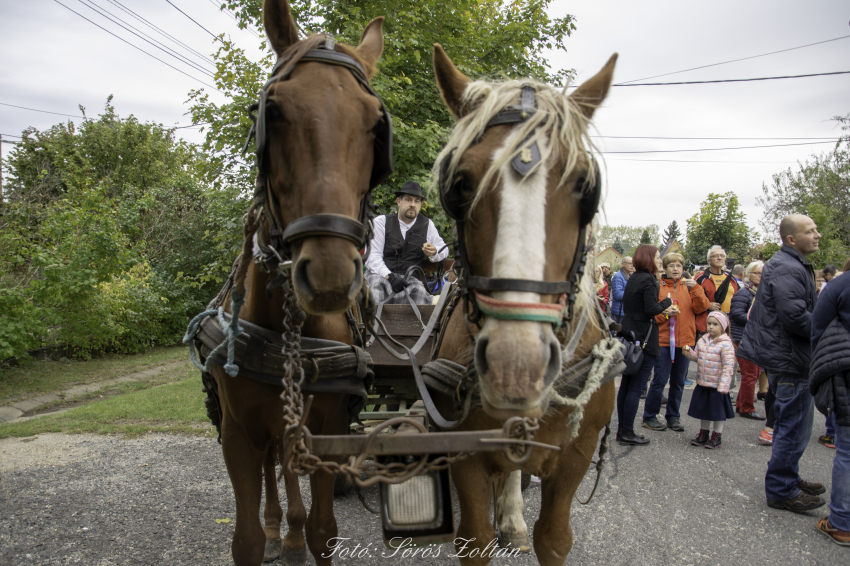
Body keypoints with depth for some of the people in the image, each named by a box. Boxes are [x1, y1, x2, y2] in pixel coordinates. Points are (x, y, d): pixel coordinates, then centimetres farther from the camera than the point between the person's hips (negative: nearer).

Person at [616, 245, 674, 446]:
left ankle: (622, 429, 19)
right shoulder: (648, 280, -14)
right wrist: (667, 302, -1)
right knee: (636, 387, -3)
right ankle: (627, 432, 2)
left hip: (629, 336, 9)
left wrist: (660, 309, 12)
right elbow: (651, 310, -19)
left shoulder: (633, 279, 13)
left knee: (626, 384, 12)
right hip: (644, 339, -9)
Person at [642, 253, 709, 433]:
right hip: (663, 339, -3)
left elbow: (701, 307, -3)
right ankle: (649, 416, 8)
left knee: (679, 381, 10)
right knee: (660, 379, -4)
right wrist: (664, 313, -19)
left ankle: (673, 416, 23)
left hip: (685, 340, 4)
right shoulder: (658, 286, 1)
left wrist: (695, 288, -14)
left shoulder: (689, 286, 10)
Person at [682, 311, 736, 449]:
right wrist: (689, 353, -6)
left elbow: (728, 366, -17)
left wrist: (723, 385, -21)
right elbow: (697, 357, 16)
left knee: (718, 412, 8)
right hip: (702, 383, 6)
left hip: (716, 386, -6)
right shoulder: (702, 341, 5)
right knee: (703, 409, 17)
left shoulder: (726, 344, -15)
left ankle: (716, 437, 21)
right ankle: (703, 434, 31)